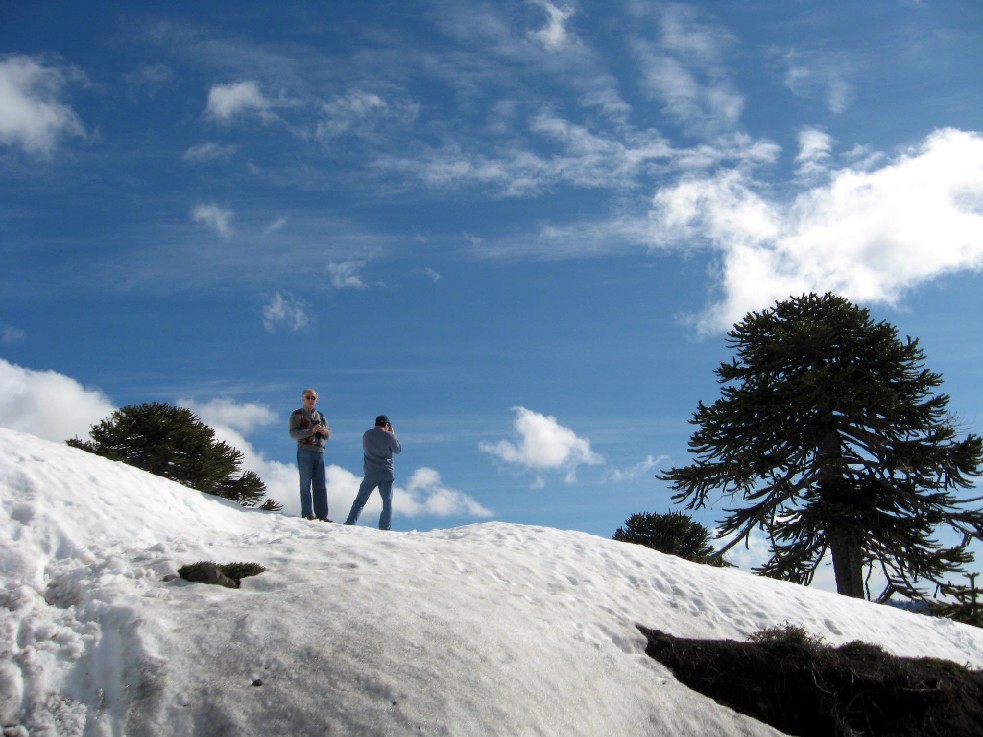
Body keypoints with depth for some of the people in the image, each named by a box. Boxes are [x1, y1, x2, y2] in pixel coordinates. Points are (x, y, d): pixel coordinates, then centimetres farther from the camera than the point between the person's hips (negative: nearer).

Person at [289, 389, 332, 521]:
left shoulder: (320, 416, 19)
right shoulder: (297, 414, 5)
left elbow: (328, 435, 12)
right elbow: (293, 433, -9)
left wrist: (324, 431, -12)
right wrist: (311, 431, -20)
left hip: (319, 452, 5)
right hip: (305, 451, -4)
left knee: (320, 485, 2)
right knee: (306, 483, -6)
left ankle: (321, 515, 2)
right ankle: (307, 514, -7)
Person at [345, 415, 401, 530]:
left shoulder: (367, 434, 5)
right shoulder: (389, 435, -6)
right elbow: (398, 449, 6)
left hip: (370, 473, 2)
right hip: (386, 473, -2)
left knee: (360, 500, 8)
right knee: (387, 501, 5)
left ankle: (350, 523, -3)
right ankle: (384, 528, -3)